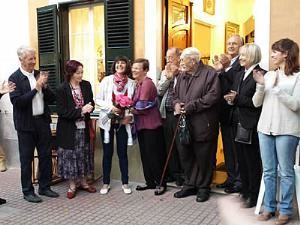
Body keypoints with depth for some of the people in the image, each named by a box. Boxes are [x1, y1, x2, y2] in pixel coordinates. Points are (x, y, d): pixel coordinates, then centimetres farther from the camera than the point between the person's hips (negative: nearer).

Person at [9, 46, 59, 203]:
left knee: (46, 155, 11)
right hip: (26, 124, -5)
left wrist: (44, 86, -11)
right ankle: (28, 191, 20)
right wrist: (36, 88, -20)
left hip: (43, 121, 5)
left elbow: (51, 99, 6)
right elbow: (17, 102, -17)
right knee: (26, 158, 7)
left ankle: (45, 187, 26)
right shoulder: (15, 78, -7)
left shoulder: (39, 75, 6)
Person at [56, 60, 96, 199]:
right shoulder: (62, 89, -14)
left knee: (84, 155, 14)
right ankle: (72, 185, 22)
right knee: (70, 156, 6)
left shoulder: (86, 85, 0)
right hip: (69, 129, -4)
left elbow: (91, 102, 9)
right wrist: (81, 111, -22)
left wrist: (89, 108, -14)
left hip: (83, 127, 4)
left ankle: (83, 182, 30)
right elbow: (61, 112, -16)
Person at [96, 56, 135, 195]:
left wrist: (130, 116, -11)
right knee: (107, 152, 7)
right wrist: (110, 107, -18)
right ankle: (106, 183, 20)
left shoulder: (131, 83, 1)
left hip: (123, 122, 1)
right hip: (107, 121, -1)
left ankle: (125, 183, 20)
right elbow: (98, 100, -2)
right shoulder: (106, 80, -2)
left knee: (122, 152, 8)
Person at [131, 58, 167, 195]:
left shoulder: (147, 83, -16)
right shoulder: (139, 84, 12)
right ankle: (150, 182, 27)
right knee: (145, 154, 15)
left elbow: (141, 106, -21)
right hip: (142, 125, 9)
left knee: (155, 155, 1)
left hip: (151, 125, -9)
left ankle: (161, 183, 14)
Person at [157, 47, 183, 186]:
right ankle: (172, 172, 26)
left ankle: (181, 174, 18)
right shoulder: (164, 72, 14)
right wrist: (168, 76, -4)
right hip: (166, 113, 6)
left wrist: (174, 74, -12)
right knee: (169, 145, 13)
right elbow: (159, 91, 5)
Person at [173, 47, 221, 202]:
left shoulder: (210, 73, -9)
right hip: (184, 124, 7)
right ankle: (190, 185, 30)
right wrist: (177, 104, -3)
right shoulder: (182, 76, 15)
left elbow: (213, 96, -19)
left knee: (204, 158, 5)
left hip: (203, 125, -7)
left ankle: (203, 187, 21)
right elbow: (176, 95, 22)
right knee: (185, 155, 13)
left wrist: (190, 106, -19)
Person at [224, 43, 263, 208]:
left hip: (251, 125, -8)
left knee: (252, 161, 3)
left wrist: (237, 99, -19)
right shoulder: (239, 75, 15)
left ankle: (254, 196, 17)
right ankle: (244, 191, 29)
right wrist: (231, 99, -4)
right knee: (241, 160, 15)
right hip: (238, 123, 8)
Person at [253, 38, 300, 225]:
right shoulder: (269, 75, 11)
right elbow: (256, 103, 8)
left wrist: (277, 88, -15)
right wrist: (261, 86, -8)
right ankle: (269, 207, 21)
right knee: (268, 171, 11)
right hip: (265, 127, 5)